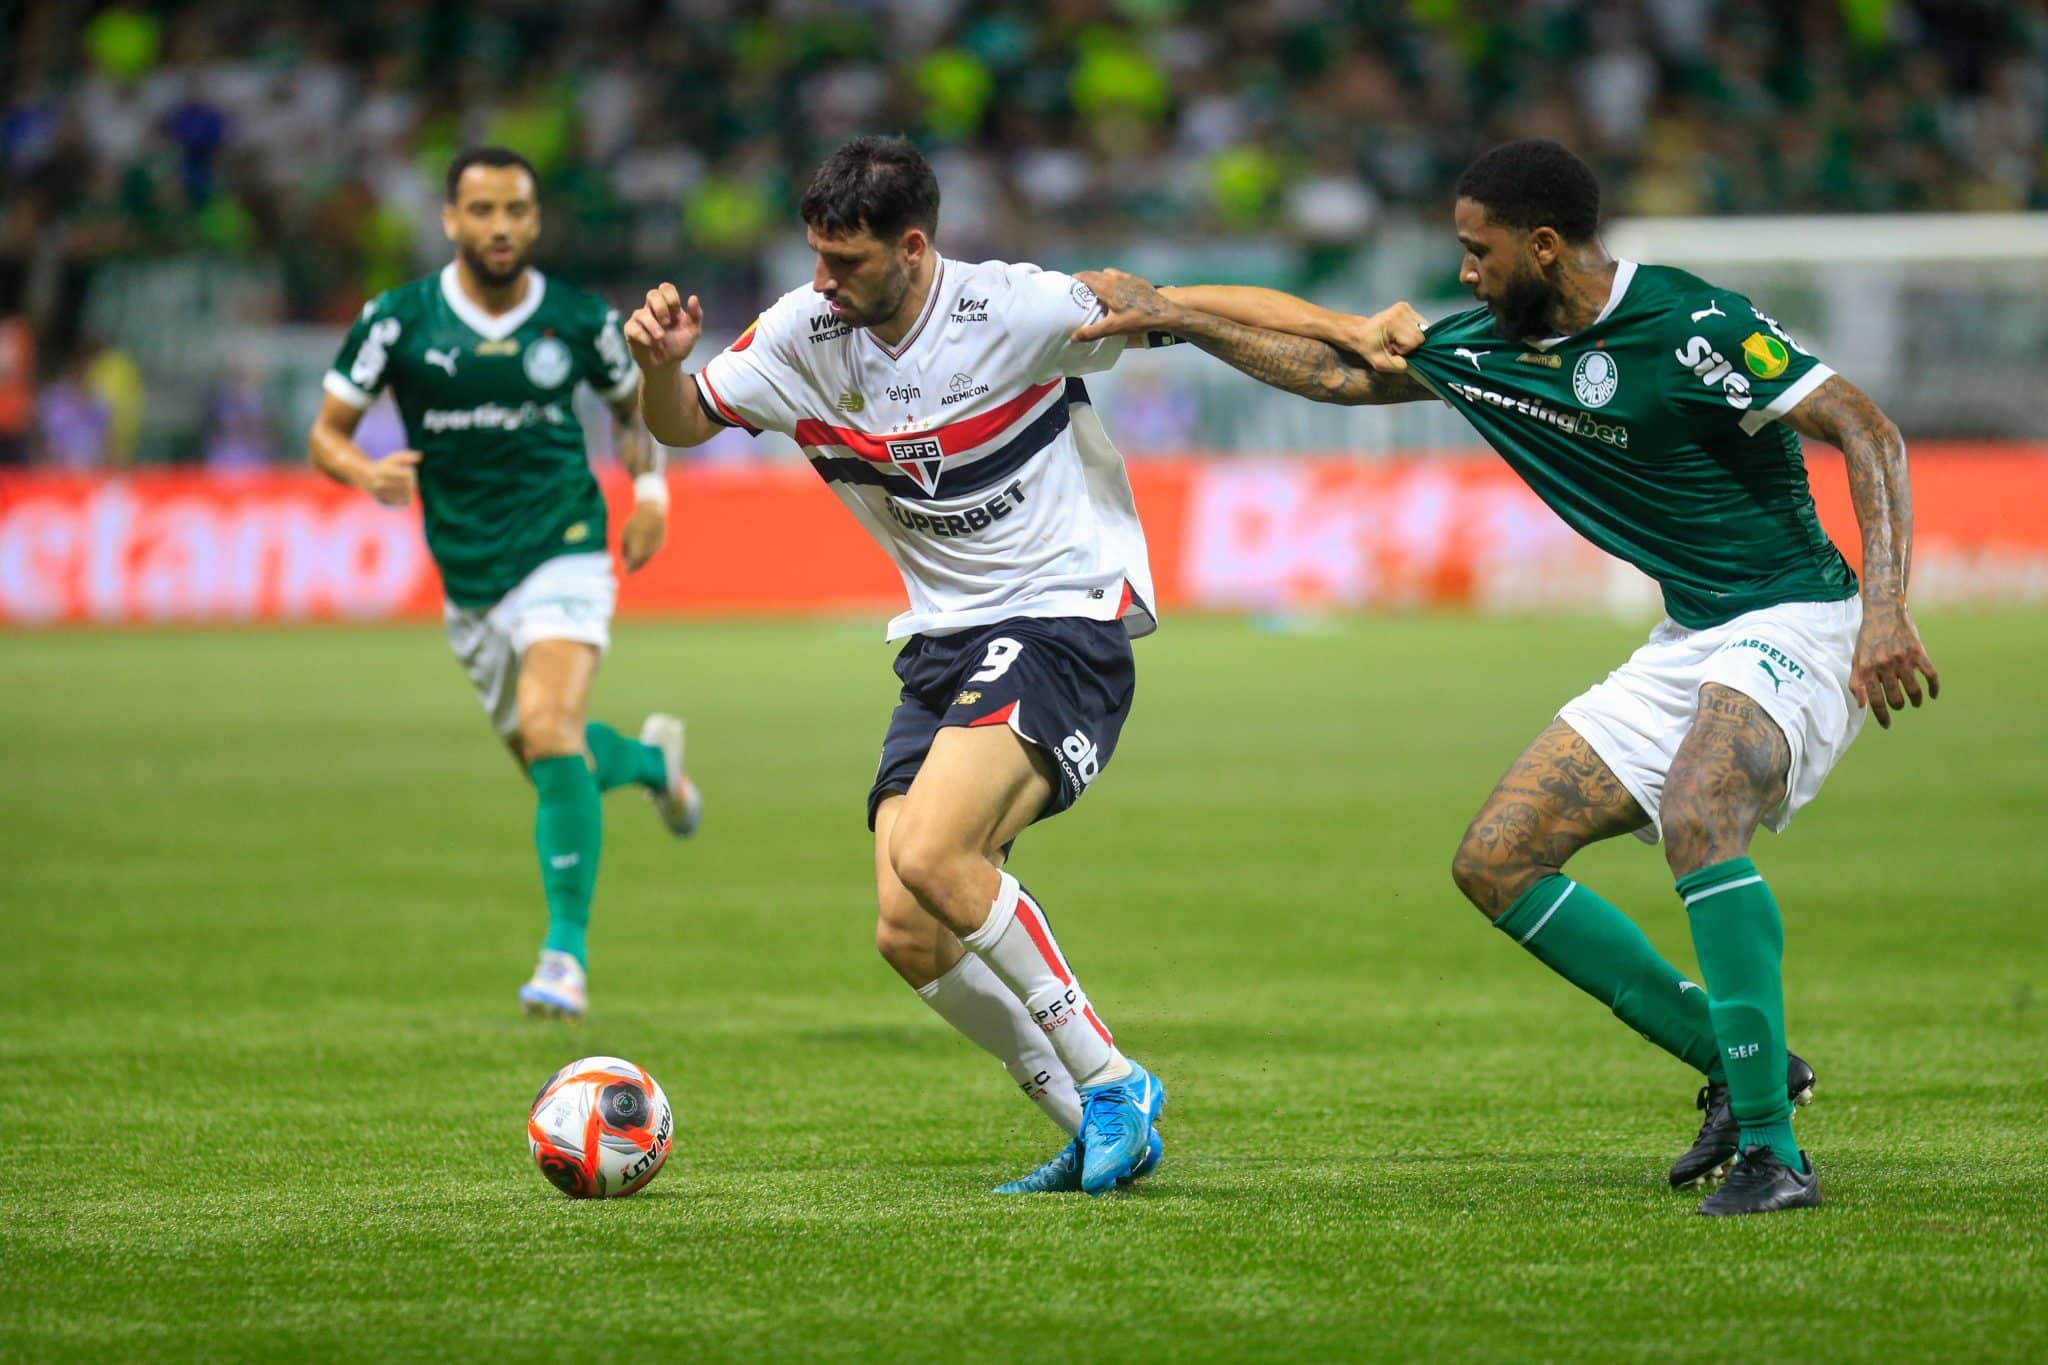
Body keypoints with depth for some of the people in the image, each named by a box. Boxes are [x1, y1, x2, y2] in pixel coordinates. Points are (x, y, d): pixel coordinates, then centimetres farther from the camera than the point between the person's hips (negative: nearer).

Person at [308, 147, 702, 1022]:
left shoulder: (578, 320, -3)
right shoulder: (398, 320, -5)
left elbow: (631, 402, 17)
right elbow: (326, 434, -1)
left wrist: (650, 484, 0)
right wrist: (368, 472, -23)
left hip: (563, 553, -3)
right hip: (468, 580, 3)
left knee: (550, 733, -25)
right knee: (552, 765, 13)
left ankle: (567, 955, -22)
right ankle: (651, 758, 49)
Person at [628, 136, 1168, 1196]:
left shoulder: (1020, 312, -15)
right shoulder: (805, 333, -1)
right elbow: (684, 425, 8)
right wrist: (659, 364, -13)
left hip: (1064, 620, -7)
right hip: (943, 641, 7)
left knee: (931, 857, -28)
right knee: (911, 940, -7)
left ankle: (1111, 1081, -13)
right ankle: (1096, 1136, 9)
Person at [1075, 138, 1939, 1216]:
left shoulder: (1688, 327, -19)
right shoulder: (1487, 349, 5)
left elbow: (1867, 432, -21)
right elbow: (1337, 367, 19)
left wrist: (1886, 610, -31)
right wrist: (1168, 313, 14)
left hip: (1792, 623, -9)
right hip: (1686, 643, 9)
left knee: (1696, 818, -36)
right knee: (1494, 862, 2)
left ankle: (1771, 1148, -31)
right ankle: (1740, 1068, 8)